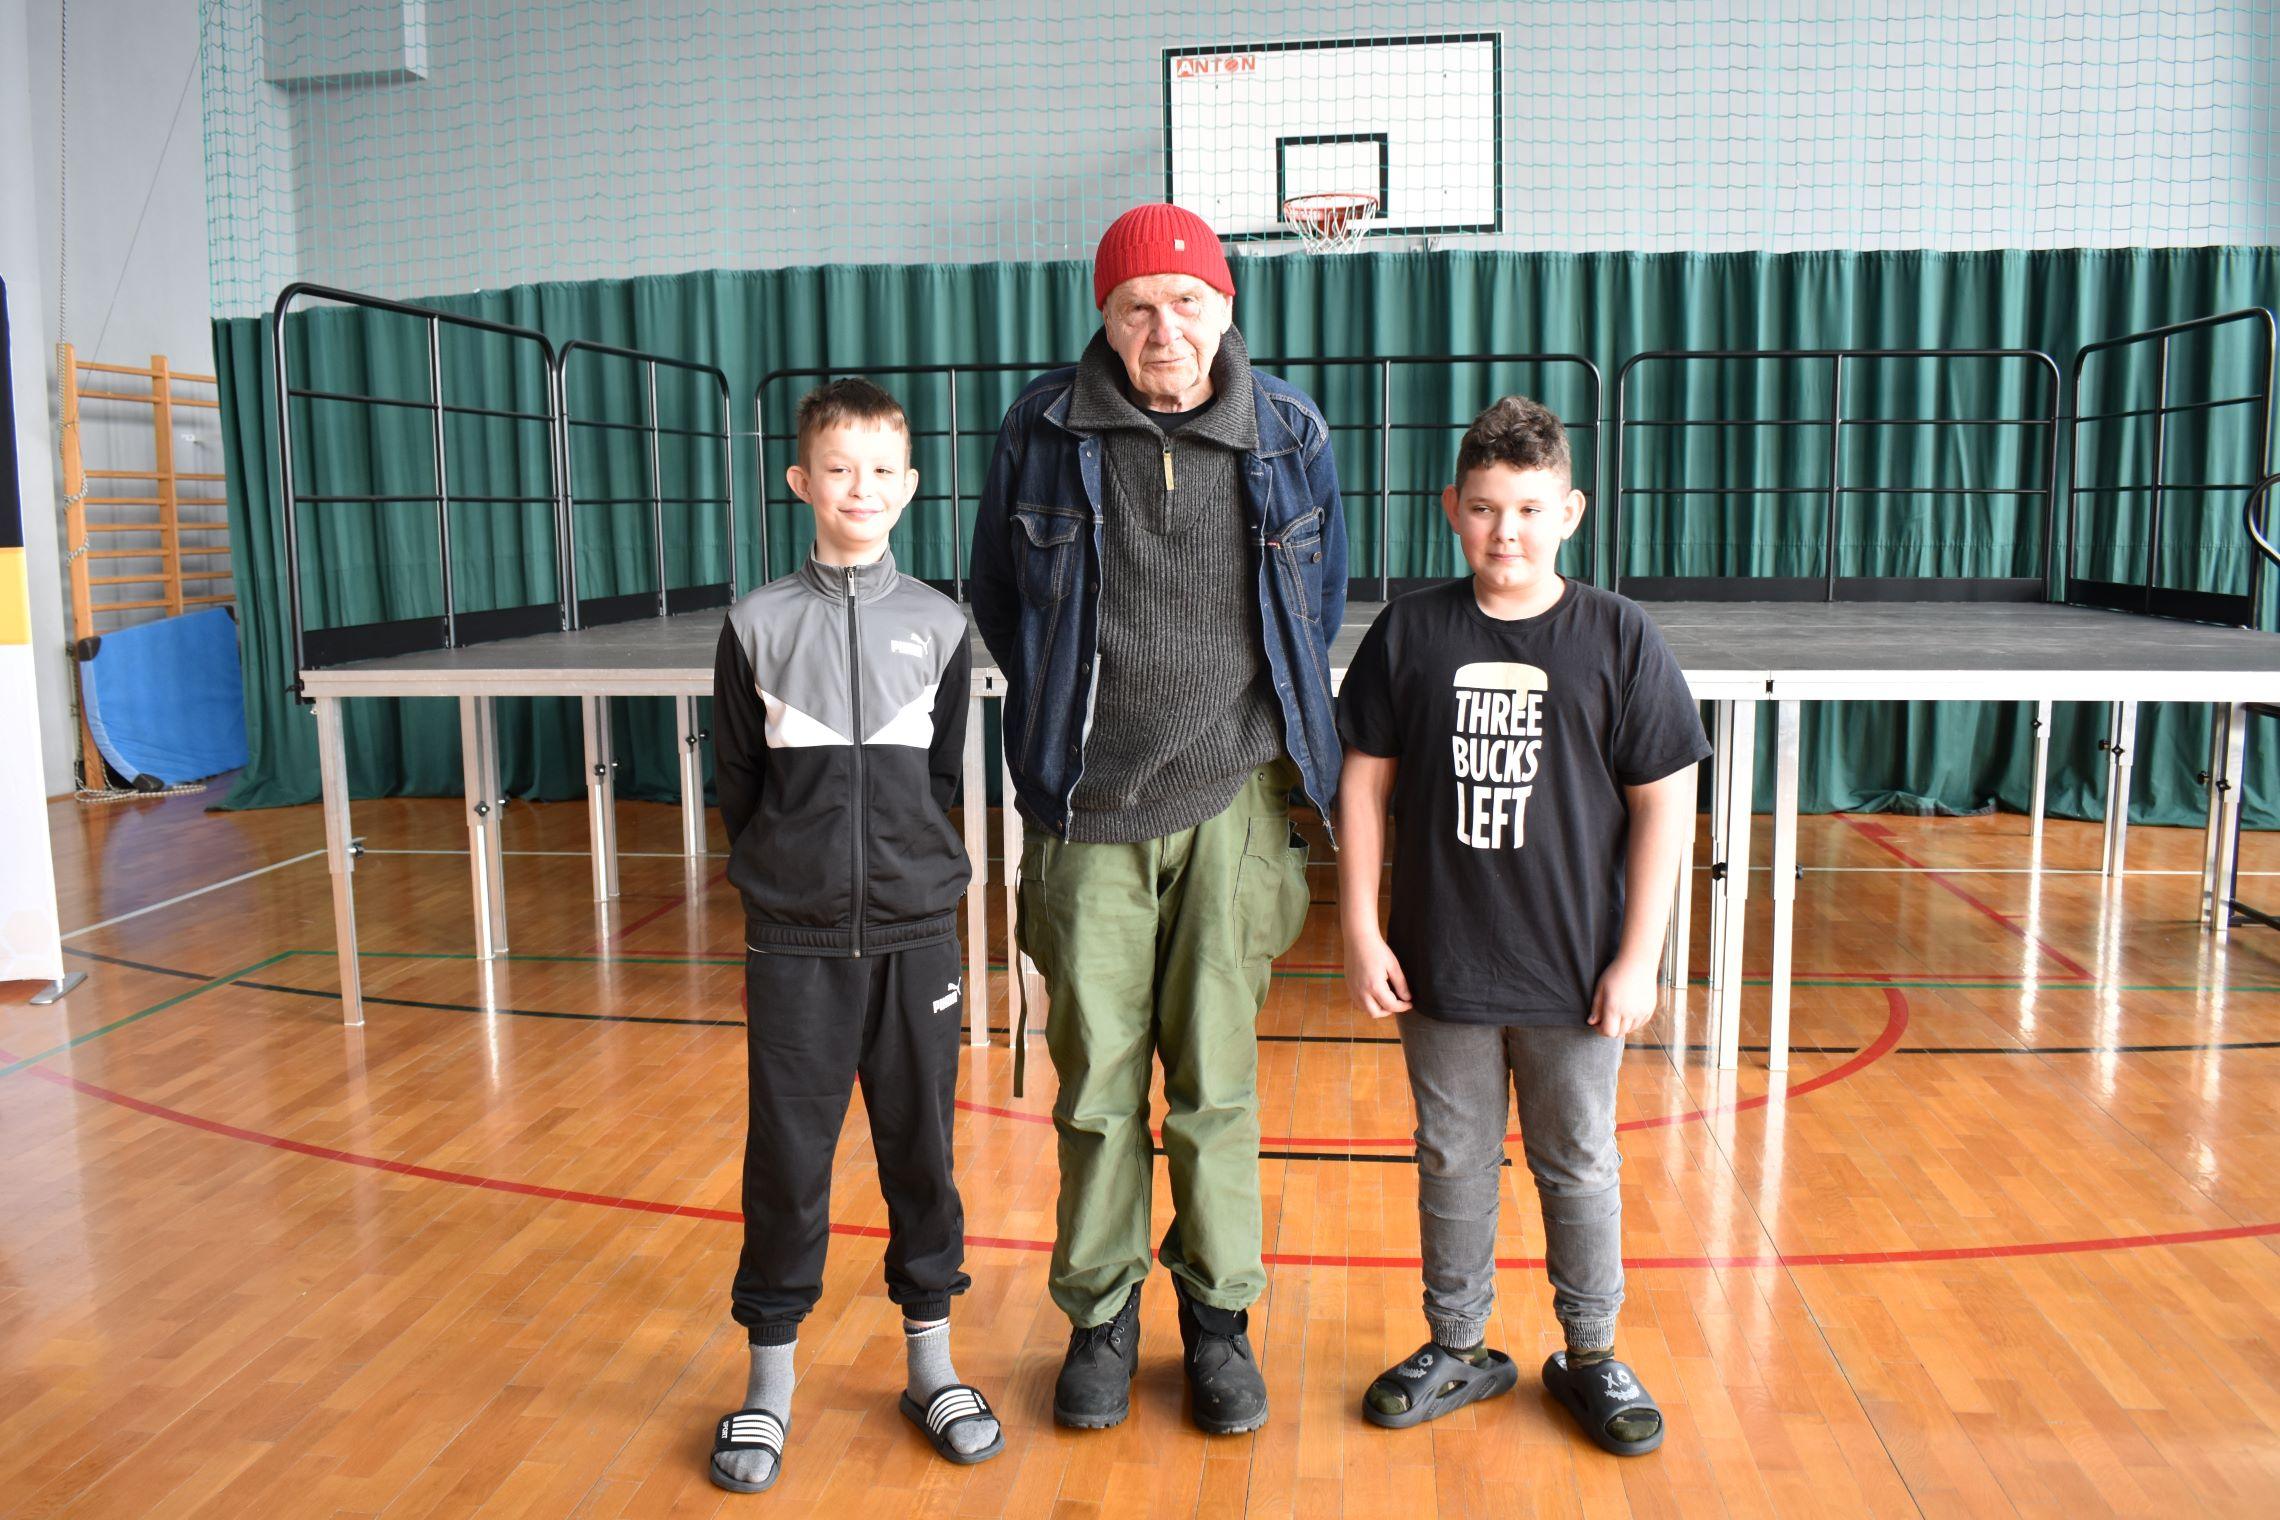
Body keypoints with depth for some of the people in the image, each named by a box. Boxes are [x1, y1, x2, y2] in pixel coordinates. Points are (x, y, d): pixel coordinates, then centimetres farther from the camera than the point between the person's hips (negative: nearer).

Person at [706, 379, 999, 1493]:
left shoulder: (938, 626, 2)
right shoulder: (759, 624, 0)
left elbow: (942, 778, 9)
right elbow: (735, 783, 5)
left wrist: (902, 871, 7)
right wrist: (786, 873, 4)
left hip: (914, 933, 1)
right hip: (794, 942, -1)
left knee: (919, 1147, 10)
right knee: (786, 1158, 6)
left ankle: (931, 1364, 27)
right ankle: (770, 1378, 24)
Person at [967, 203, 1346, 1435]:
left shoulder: (1291, 434, 2)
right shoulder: (1043, 432, -1)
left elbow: (1320, 604, 15)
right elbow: (998, 598, 13)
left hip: (1234, 800, 0)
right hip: (1086, 811, 0)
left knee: (1216, 1078, 5)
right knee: (1097, 1080, 7)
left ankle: (1219, 1316, 24)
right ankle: (1101, 1316, 26)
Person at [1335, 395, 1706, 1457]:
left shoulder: (1618, 637, -6)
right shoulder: (1409, 633, -3)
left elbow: (1665, 800, -3)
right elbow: (1365, 783, 2)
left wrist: (1638, 958, -5)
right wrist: (1361, 933, -1)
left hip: (1574, 971, -1)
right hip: (1439, 967, 1)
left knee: (1578, 1166, 14)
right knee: (1453, 1165, 14)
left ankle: (1591, 1356, 33)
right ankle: (1457, 1349, 32)